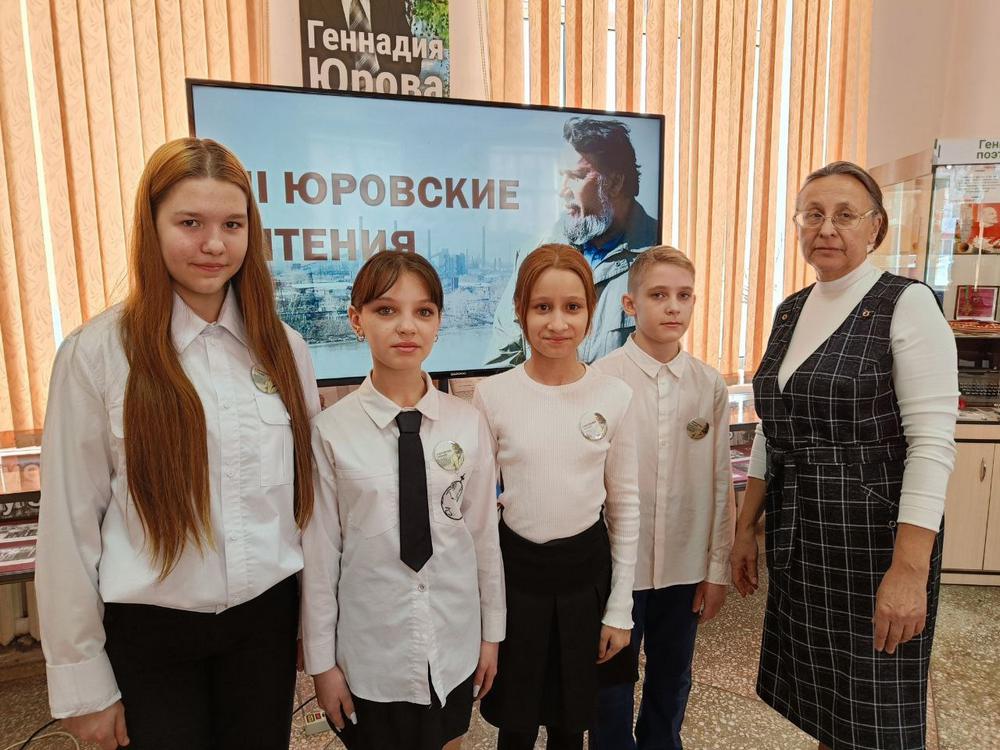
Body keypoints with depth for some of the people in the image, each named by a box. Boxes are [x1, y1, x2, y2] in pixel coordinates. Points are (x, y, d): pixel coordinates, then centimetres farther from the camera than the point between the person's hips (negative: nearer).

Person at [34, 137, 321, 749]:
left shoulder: (284, 348, -3)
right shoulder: (96, 354, -12)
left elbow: (309, 494, 4)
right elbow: (70, 522, -7)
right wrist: (83, 679, -2)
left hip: (268, 617, 3)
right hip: (149, 630, -2)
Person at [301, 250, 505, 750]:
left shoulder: (467, 424, -9)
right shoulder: (332, 431, -14)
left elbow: (484, 533, -1)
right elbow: (320, 551, -8)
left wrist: (491, 632, 7)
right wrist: (322, 661, -1)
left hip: (454, 647, 2)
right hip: (369, 653, -2)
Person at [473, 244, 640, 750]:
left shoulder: (615, 396, -7)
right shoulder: (493, 394, -10)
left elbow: (625, 504, 1)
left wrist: (620, 607, 3)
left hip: (587, 565, 1)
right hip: (516, 565, -1)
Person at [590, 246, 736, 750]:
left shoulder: (710, 385, -3)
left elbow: (720, 483, 3)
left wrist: (717, 568, 6)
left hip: (685, 567, 3)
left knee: (672, 681, 22)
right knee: (612, 683, 15)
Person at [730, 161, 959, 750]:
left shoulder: (906, 305, -10)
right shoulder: (791, 311, 8)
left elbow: (932, 442, -16)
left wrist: (910, 568, -22)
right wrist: (747, 526, 10)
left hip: (875, 535, -5)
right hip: (798, 536, 6)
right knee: (818, 702, 19)